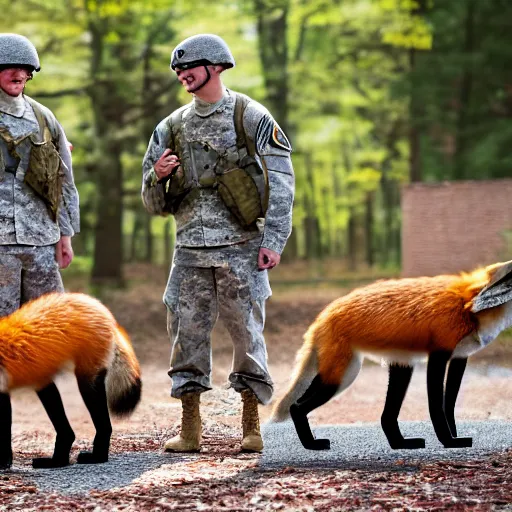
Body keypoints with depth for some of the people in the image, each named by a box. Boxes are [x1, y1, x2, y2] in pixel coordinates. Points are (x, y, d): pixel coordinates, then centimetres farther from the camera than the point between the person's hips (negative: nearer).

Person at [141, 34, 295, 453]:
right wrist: (158, 176, -7)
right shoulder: (172, 127, 12)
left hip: (240, 246, -4)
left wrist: (274, 240, -13)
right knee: (187, 333, 1)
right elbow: (154, 204, 16)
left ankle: (252, 427, 8)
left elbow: (282, 180, -4)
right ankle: (190, 430, 7)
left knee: (247, 332, -1)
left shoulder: (250, 116, 0)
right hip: (190, 247, 4)